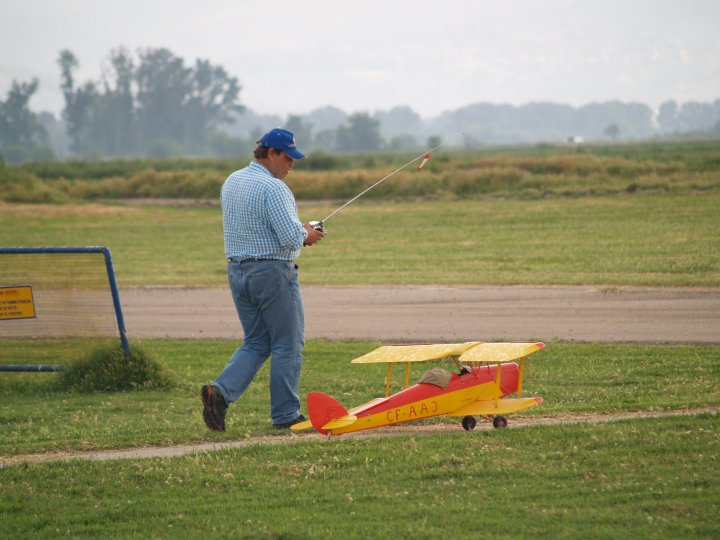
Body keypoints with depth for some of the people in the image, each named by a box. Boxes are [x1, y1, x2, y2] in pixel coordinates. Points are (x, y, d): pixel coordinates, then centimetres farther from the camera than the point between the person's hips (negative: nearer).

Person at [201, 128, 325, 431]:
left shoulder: (231, 182, 10)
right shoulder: (273, 188, -18)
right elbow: (291, 238, -24)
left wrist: (297, 231, 14)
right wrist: (306, 235, -1)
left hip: (237, 271, 8)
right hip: (273, 272, -8)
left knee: (256, 343, 14)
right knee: (287, 345, 5)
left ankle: (221, 391, -7)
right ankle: (285, 414, 8)